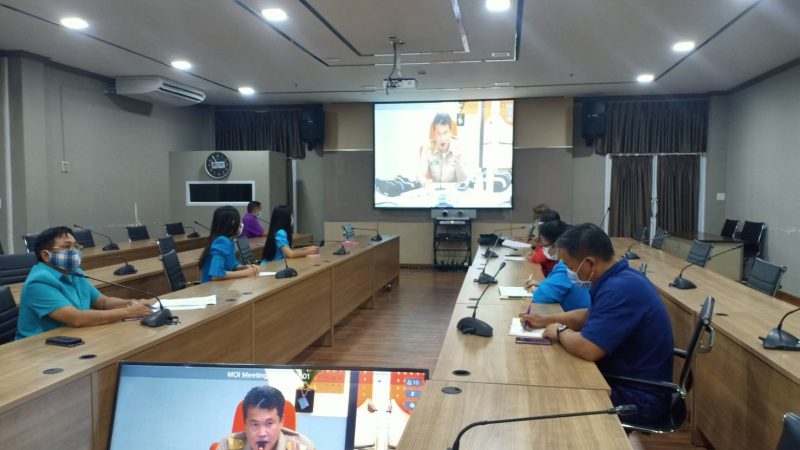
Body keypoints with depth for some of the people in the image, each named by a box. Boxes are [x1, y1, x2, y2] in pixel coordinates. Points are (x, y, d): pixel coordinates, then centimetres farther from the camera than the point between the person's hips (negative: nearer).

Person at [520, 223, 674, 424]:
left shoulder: (620, 289, -30)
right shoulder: (620, 278, 3)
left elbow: (587, 349, -35)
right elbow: (590, 315, 20)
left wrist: (560, 331, -14)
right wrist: (546, 320, 8)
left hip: (638, 398, -9)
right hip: (627, 380, 9)